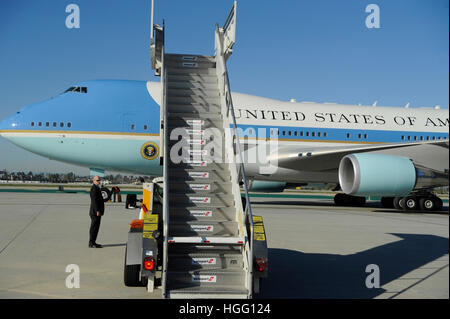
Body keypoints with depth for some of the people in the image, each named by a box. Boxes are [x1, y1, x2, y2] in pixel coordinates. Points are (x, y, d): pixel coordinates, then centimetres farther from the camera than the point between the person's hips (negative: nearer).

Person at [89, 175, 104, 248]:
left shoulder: (97, 188, 19)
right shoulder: (94, 188, -13)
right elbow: (94, 200, -20)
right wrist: (97, 211, -23)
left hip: (97, 212, 10)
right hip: (95, 212, -10)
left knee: (95, 227, 13)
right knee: (94, 227, -8)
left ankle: (93, 242, 19)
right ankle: (91, 244, -5)